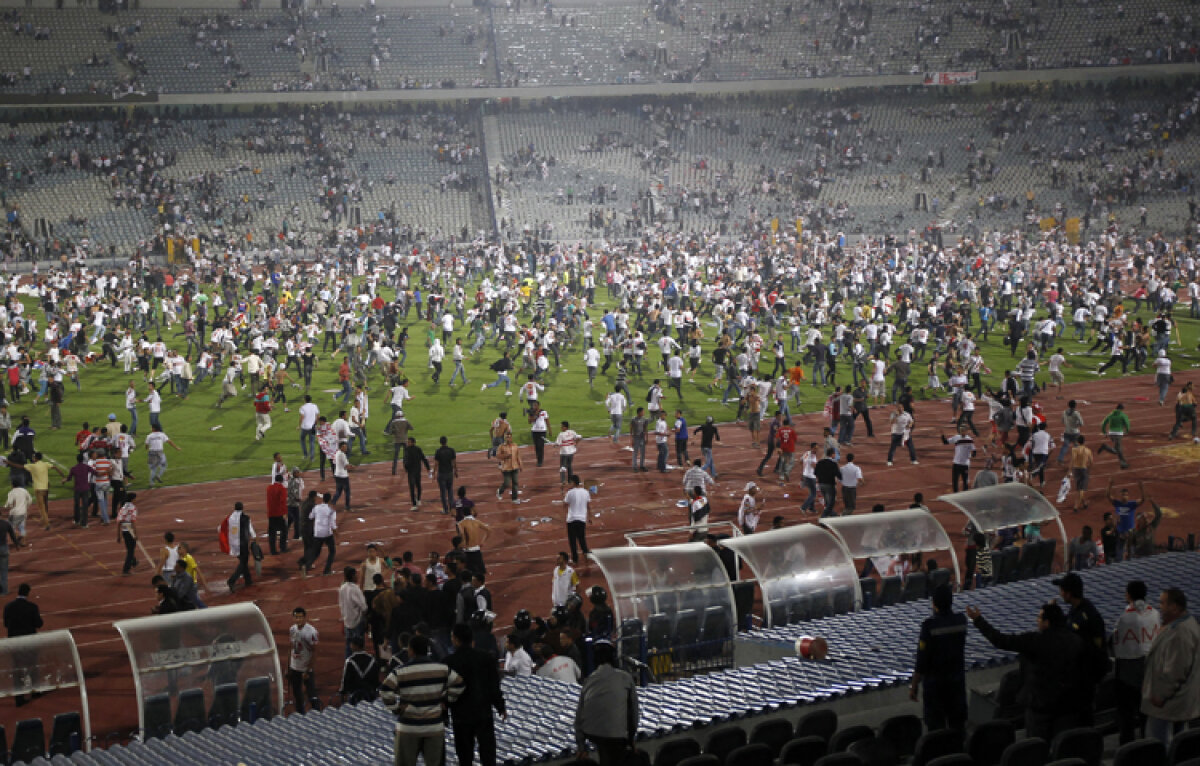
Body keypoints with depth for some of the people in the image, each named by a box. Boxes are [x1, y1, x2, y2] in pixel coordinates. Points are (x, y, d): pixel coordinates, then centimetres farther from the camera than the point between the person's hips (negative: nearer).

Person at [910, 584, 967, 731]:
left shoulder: (929, 625, -21)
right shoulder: (961, 620, -7)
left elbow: (921, 661, -18)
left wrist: (914, 686, -9)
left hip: (934, 682, -4)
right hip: (957, 679, 4)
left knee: (936, 725, 6)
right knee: (958, 724, 15)